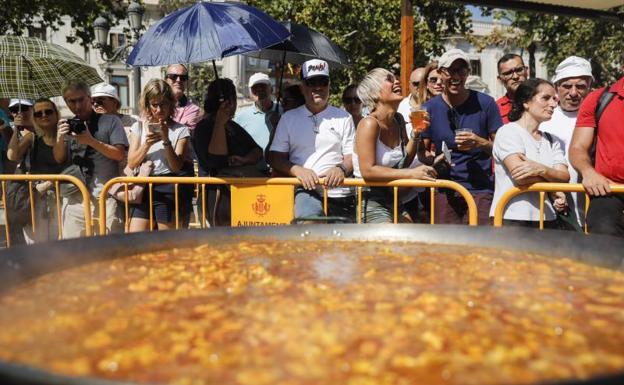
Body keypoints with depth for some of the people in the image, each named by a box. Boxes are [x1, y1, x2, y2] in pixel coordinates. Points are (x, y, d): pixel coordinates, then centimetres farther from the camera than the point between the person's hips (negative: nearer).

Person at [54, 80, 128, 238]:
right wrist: (60, 139, -5)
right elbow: (59, 159, 14)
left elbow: (120, 155, -4)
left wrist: (91, 141, -14)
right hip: (74, 197, 4)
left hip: (106, 196, -4)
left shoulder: (110, 121, 4)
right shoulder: (67, 125, 17)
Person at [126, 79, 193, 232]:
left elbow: (176, 167, -5)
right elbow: (131, 164, 5)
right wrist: (146, 144, -11)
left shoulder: (180, 130, 4)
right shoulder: (138, 127, 13)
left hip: (169, 187, -2)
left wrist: (166, 140, -17)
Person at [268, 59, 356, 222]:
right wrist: (298, 170, -11)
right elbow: (275, 157, 9)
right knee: (309, 216, -32)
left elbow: (353, 156, 9)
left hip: (339, 192, 2)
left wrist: (342, 169, -15)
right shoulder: (288, 118, 15)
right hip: (305, 191, -1)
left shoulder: (343, 118, 14)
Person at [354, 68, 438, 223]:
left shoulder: (398, 120, 7)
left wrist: (415, 134, -1)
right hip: (370, 201, -9)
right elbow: (368, 171, -26)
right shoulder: (369, 124, -17)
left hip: (393, 200, 9)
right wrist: (411, 173, -25)